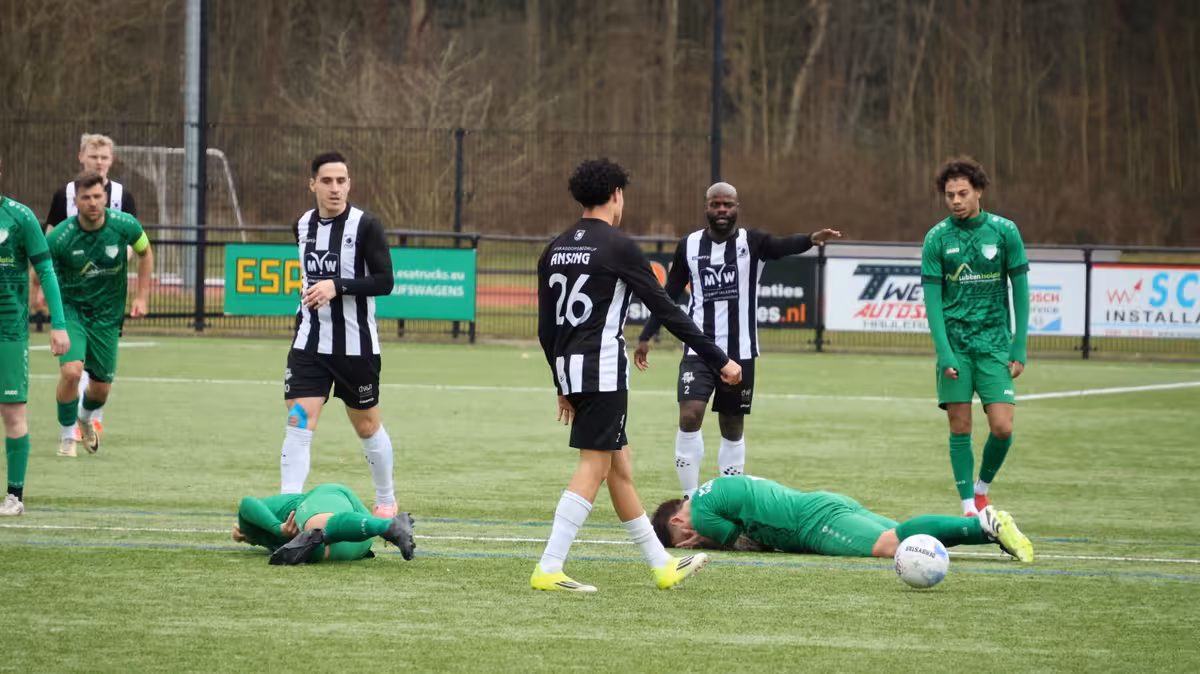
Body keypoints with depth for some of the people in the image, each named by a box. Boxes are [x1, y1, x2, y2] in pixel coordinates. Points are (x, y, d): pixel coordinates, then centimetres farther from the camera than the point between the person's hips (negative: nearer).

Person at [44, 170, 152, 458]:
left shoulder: (125, 226, -14)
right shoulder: (59, 237, -20)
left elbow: (145, 252, 7)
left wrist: (142, 297, 3)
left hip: (107, 315, 3)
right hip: (70, 310, -3)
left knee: (101, 387, 9)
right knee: (71, 371, -25)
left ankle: (86, 418, 47)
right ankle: (68, 435, -1)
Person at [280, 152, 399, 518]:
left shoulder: (365, 225, -11)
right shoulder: (303, 226, 5)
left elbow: (384, 281, -17)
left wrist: (338, 286, -27)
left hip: (356, 346, -3)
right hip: (310, 344, 3)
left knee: (367, 426, 12)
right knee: (299, 423, -10)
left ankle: (386, 499, 34)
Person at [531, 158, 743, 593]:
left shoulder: (555, 250, 12)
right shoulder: (618, 247, -9)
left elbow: (545, 328, 15)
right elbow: (667, 312, -8)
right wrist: (719, 361, -2)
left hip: (569, 368, 8)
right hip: (603, 369, -8)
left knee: (619, 467, 13)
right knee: (594, 467, -6)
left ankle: (662, 566, 20)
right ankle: (548, 570, -13)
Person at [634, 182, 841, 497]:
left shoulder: (751, 242, -4)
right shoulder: (689, 245, 2)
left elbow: (782, 246, -25)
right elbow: (670, 294, 12)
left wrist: (810, 239, -46)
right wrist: (646, 336, 12)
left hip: (739, 351, 0)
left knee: (733, 427, 8)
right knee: (690, 415, -16)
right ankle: (690, 498, -7)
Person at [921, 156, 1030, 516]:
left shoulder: (1004, 231, -1)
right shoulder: (937, 238, -1)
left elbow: (1020, 291, 3)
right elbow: (932, 298, -1)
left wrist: (1019, 348, -2)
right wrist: (944, 352, -11)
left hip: (994, 342, 0)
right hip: (954, 342, 0)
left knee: (1002, 428, -7)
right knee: (960, 428, -3)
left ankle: (983, 487, 19)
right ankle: (969, 507, 6)